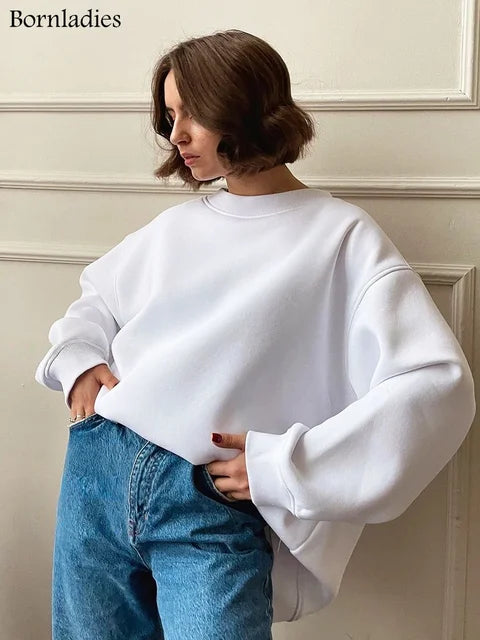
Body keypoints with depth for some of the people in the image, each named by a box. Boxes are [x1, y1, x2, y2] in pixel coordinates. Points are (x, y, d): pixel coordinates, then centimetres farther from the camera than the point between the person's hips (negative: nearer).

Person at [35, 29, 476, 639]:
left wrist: (284, 466, -16)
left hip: (216, 515, -5)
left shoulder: (342, 237, -5)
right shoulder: (175, 226, 12)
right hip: (98, 469, 5)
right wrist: (79, 361, 7)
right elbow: (97, 301, 29)